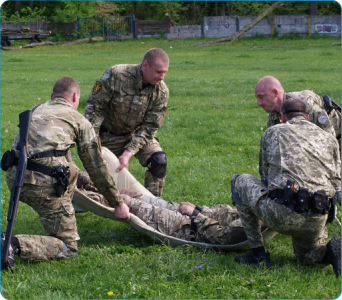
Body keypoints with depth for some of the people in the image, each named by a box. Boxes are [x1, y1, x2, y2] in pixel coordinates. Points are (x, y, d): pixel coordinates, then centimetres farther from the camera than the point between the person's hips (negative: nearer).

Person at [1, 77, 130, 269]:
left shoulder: (37, 110, 27)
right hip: (43, 184, -7)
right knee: (68, 247, 4)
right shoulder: (80, 121, 12)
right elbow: (97, 168, 12)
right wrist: (118, 204, 22)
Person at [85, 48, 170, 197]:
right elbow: (94, 107, -18)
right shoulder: (115, 75, -27)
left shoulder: (161, 92, -18)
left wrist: (128, 153, -28)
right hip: (110, 134, -1)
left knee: (159, 161, -20)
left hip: (139, 133, 1)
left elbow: (149, 127, -16)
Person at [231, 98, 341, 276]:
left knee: (240, 181, 24)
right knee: (307, 256, 36)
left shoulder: (272, 132, 17)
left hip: (281, 214, -4)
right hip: (317, 222, 4)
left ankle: (257, 252, 18)